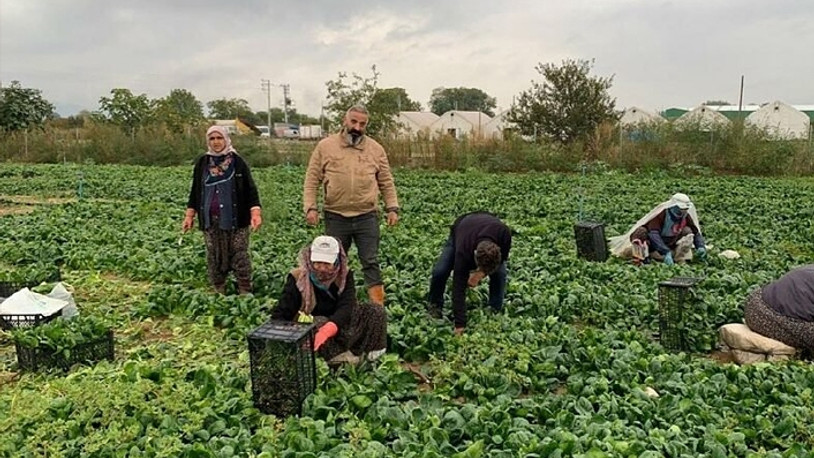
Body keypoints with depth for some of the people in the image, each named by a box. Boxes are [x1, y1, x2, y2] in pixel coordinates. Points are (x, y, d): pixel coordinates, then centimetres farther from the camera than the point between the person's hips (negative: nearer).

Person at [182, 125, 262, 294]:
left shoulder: (237, 162, 0)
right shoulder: (202, 163, 8)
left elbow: (250, 189, -2)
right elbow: (195, 191, 15)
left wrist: (255, 213, -13)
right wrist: (189, 215, 10)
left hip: (235, 220, -3)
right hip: (210, 220, 3)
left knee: (240, 257, -3)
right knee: (214, 258, 8)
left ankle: (245, 293, 3)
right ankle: (218, 293, 18)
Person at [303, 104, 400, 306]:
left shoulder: (375, 148, 5)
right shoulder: (325, 146, 0)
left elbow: (386, 182, 9)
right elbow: (312, 180, 1)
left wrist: (392, 208, 1)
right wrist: (310, 207, -9)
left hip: (367, 217, 0)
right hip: (336, 217, 0)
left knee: (371, 262, 2)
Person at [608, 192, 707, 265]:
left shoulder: (686, 216, -10)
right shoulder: (661, 213, -26)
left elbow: (696, 232, -2)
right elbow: (653, 234, -36)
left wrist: (701, 247, -24)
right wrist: (666, 252, -45)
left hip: (670, 244, 5)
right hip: (653, 244, -5)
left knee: (688, 231, -16)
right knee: (641, 232, -36)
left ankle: (679, 259, -13)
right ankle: (641, 258, -26)